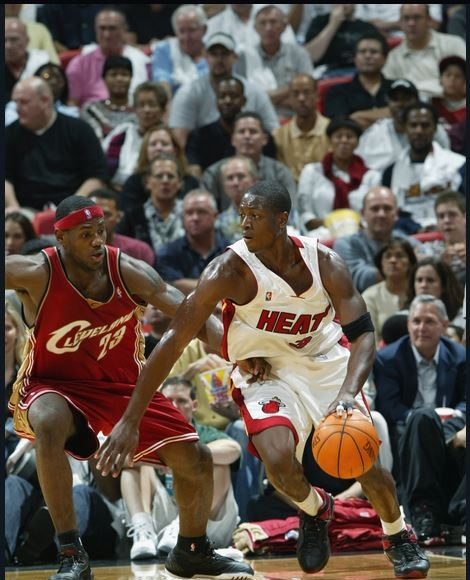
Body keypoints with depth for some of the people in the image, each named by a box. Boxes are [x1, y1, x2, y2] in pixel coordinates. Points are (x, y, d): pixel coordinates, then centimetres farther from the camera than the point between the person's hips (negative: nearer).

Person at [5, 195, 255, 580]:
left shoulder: (128, 272, -17)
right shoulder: (35, 274, -22)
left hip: (124, 382, 3)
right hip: (55, 383, -3)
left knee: (196, 460, 0)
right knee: (49, 425, -39)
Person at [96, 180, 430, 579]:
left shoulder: (324, 262, -17)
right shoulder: (232, 269, -24)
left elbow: (363, 334, -18)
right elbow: (174, 341, -24)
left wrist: (347, 395, -39)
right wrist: (130, 421, -28)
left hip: (327, 365, 2)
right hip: (266, 371, -2)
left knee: (365, 463, -4)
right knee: (278, 459, -27)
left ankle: (399, 537, 30)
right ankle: (314, 510, 10)